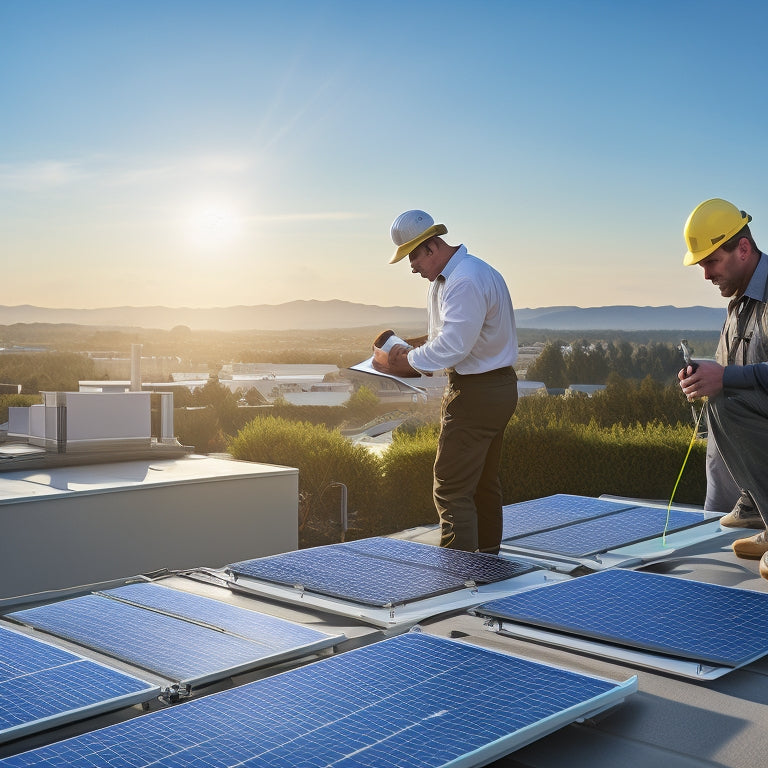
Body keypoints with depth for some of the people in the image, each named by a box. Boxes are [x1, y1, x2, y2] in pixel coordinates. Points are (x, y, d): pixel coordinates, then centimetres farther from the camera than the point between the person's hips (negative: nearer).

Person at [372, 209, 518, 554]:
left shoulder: (466, 282, -22)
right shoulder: (444, 279, 13)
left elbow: (453, 346, -26)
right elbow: (444, 339, 18)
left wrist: (409, 362, -12)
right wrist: (412, 359, 1)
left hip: (476, 394, -11)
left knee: (451, 492, -8)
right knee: (483, 485, 18)